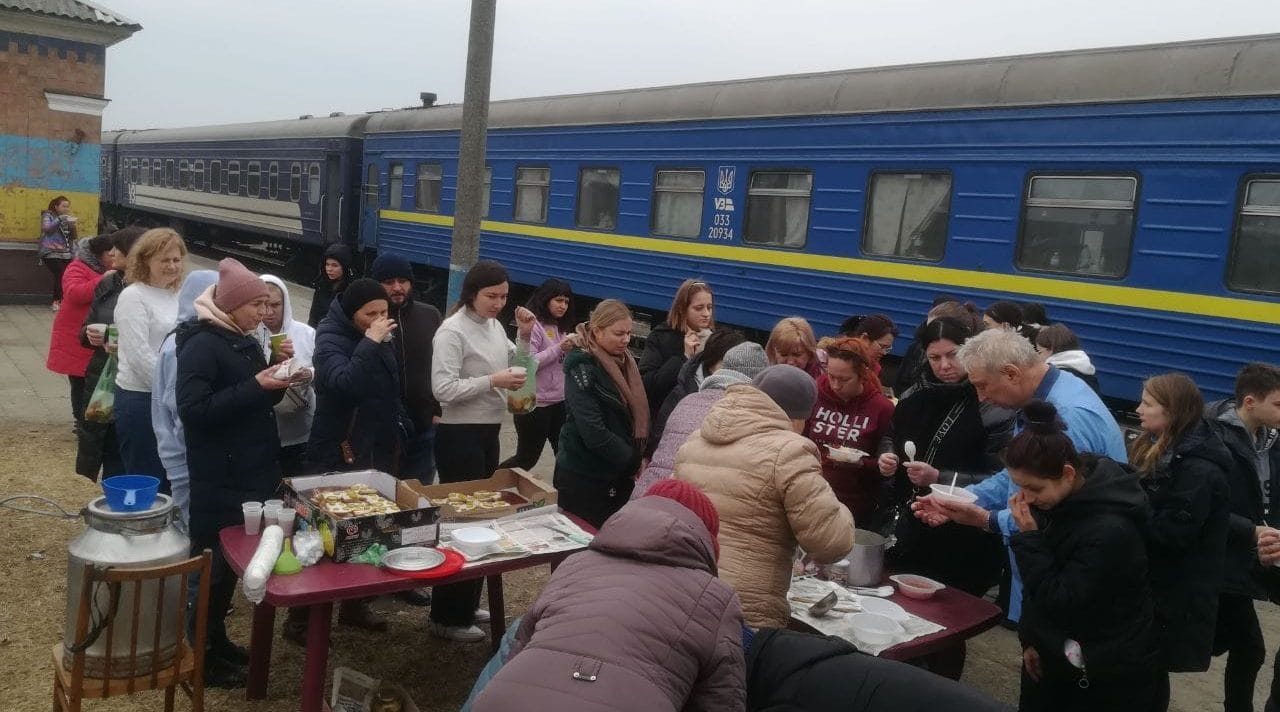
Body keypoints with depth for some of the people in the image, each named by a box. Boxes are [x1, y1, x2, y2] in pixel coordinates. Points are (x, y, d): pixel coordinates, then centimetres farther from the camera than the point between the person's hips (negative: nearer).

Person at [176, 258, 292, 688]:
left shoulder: (245, 342, 12)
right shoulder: (201, 344, -15)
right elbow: (194, 409, -24)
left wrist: (276, 384, -1)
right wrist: (256, 386, -25)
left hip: (251, 474, 8)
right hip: (218, 481, -8)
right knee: (213, 563, 1)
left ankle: (216, 639, 30)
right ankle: (201, 656, 13)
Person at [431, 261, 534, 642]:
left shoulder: (494, 326, 7)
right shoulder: (453, 331, -16)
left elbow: (513, 365, 16)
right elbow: (442, 389, -23)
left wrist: (525, 335, 2)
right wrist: (493, 381, -24)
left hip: (488, 432, 9)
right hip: (459, 435, -9)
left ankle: (467, 604, 31)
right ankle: (448, 617, 12)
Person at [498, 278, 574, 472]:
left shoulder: (561, 327, 13)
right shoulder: (533, 325, -11)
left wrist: (573, 348, -3)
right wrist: (559, 348, -20)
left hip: (559, 401, 7)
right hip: (535, 403, -7)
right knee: (527, 458, 3)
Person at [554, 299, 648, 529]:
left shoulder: (624, 361, 8)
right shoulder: (582, 367, -15)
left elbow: (639, 412, 14)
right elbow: (592, 430, -21)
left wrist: (641, 456, 0)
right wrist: (633, 461, -16)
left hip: (621, 474, 7)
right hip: (584, 476, -7)